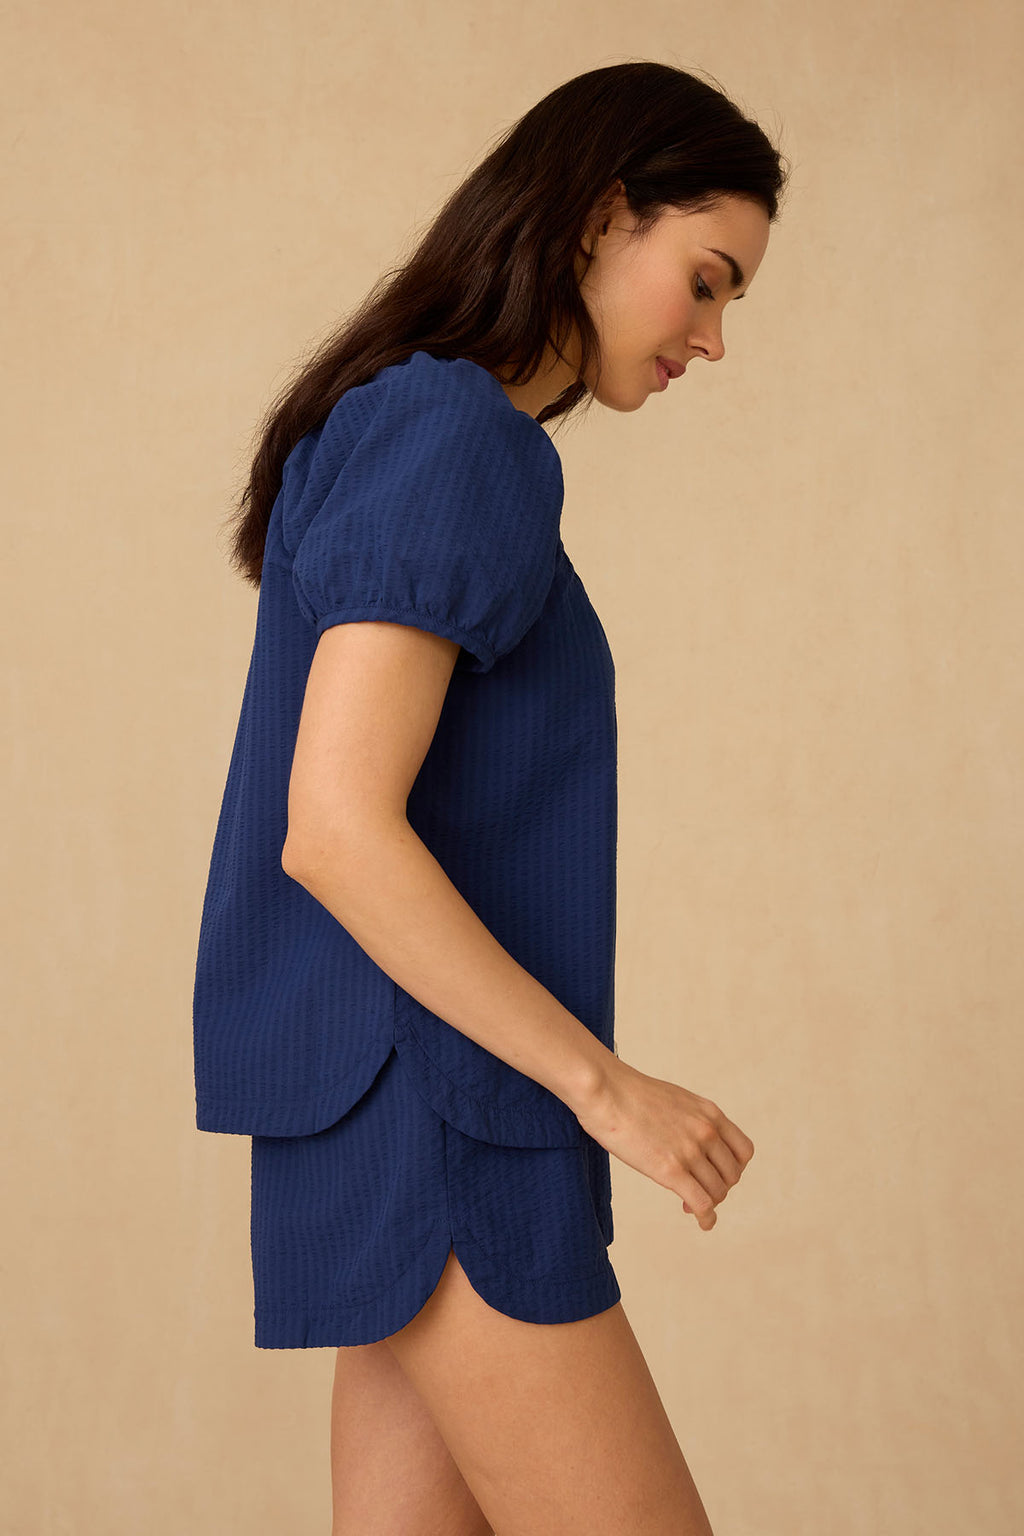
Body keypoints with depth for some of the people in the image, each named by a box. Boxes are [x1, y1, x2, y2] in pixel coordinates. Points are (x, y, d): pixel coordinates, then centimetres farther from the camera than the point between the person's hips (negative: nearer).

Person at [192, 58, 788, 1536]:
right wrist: (606, 1085, -18)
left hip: (417, 1108, 9)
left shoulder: (398, 432, 16)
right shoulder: (455, 442, -13)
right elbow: (337, 827, -22)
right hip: (435, 1106, -9)